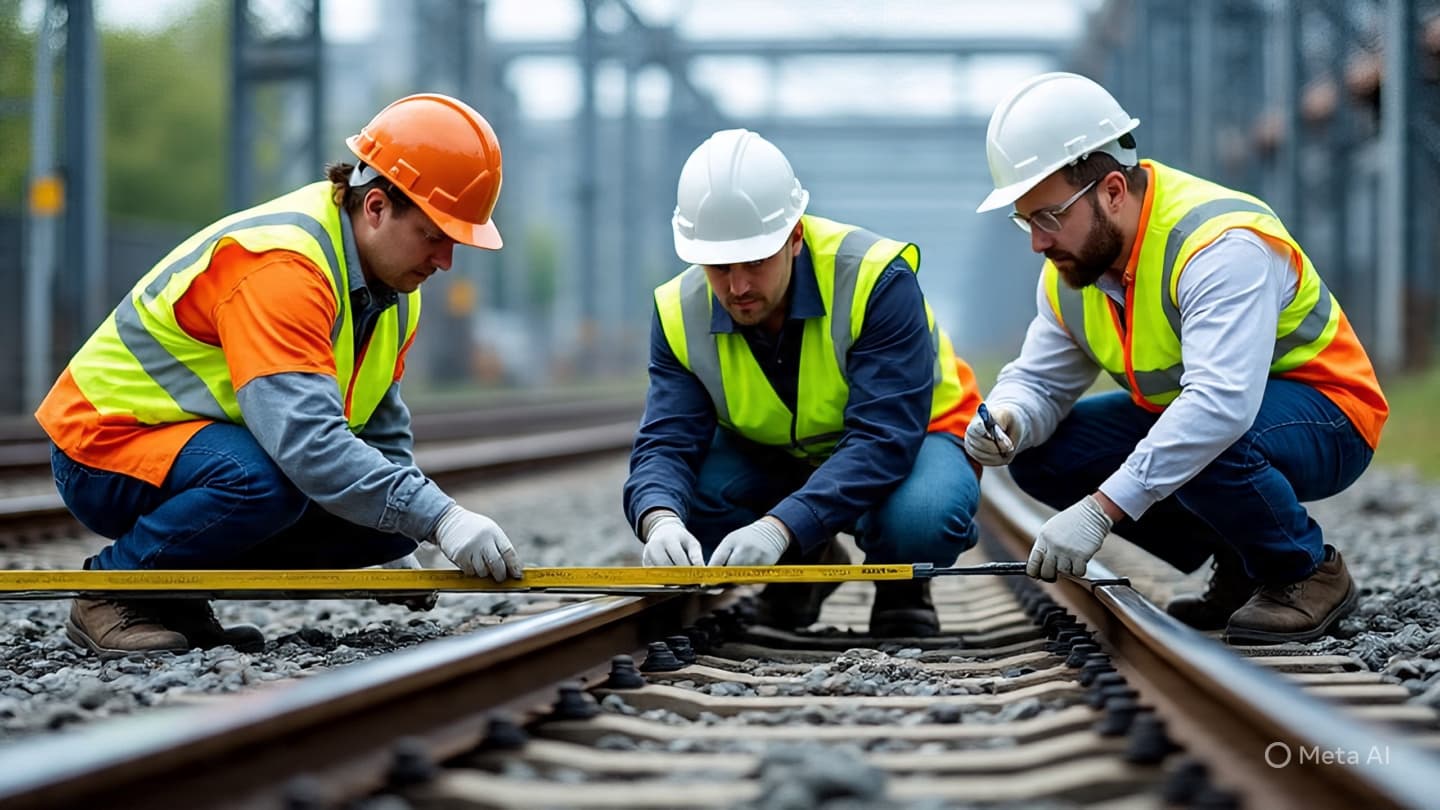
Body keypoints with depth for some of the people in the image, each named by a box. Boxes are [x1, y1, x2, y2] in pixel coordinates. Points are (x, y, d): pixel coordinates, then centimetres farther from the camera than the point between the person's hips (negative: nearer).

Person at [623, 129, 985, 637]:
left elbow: (883, 440, -36)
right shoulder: (682, 313, -16)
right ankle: (805, 567, 6)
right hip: (772, 460, 4)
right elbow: (667, 443, -20)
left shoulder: (875, 279, -30)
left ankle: (899, 586, 0)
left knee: (920, 520, -39)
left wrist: (779, 527, -49)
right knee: (672, 500, -25)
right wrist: (660, 523, -45)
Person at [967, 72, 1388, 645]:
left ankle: (1308, 572, -8)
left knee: (1204, 450, -39)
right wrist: (1006, 421, -23)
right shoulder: (1070, 268, -4)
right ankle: (1240, 570, 5)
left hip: (1321, 412, -9)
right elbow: (1039, 381, 4)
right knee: (1039, 453, -7)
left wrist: (1099, 511, -46)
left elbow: (1222, 405, -43)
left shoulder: (1221, 244, -31)